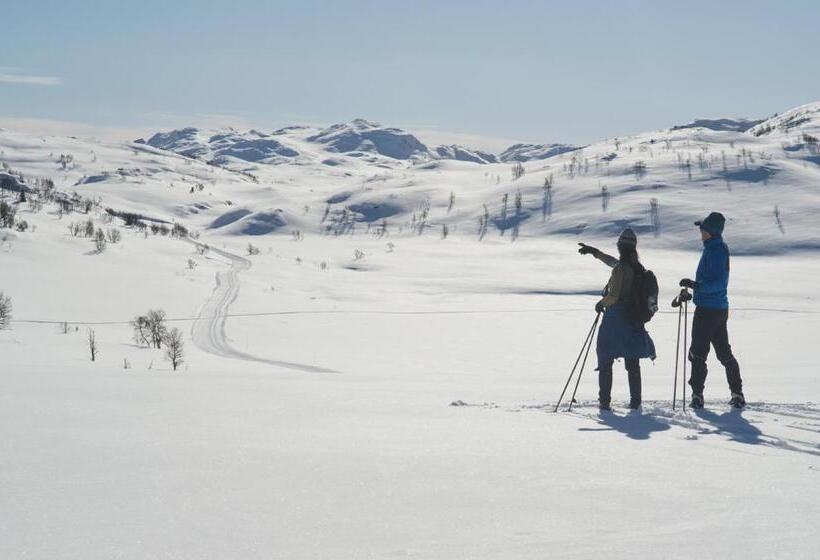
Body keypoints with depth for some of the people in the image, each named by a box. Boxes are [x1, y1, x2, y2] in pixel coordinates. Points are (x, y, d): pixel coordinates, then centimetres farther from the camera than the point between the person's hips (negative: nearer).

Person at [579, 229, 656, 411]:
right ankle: (635, 401, 14)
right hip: (633, 320, 6)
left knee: (605, 362, 7)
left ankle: (604, 401, 6)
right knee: (633, 363, 14)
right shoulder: (638, 268, 4)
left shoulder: (620, 269, -17)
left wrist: (601, 304, -1)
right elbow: (613, 262, 19)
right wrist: (594, 252, 25)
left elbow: (613, 297, -21)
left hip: (614, 319, -6)